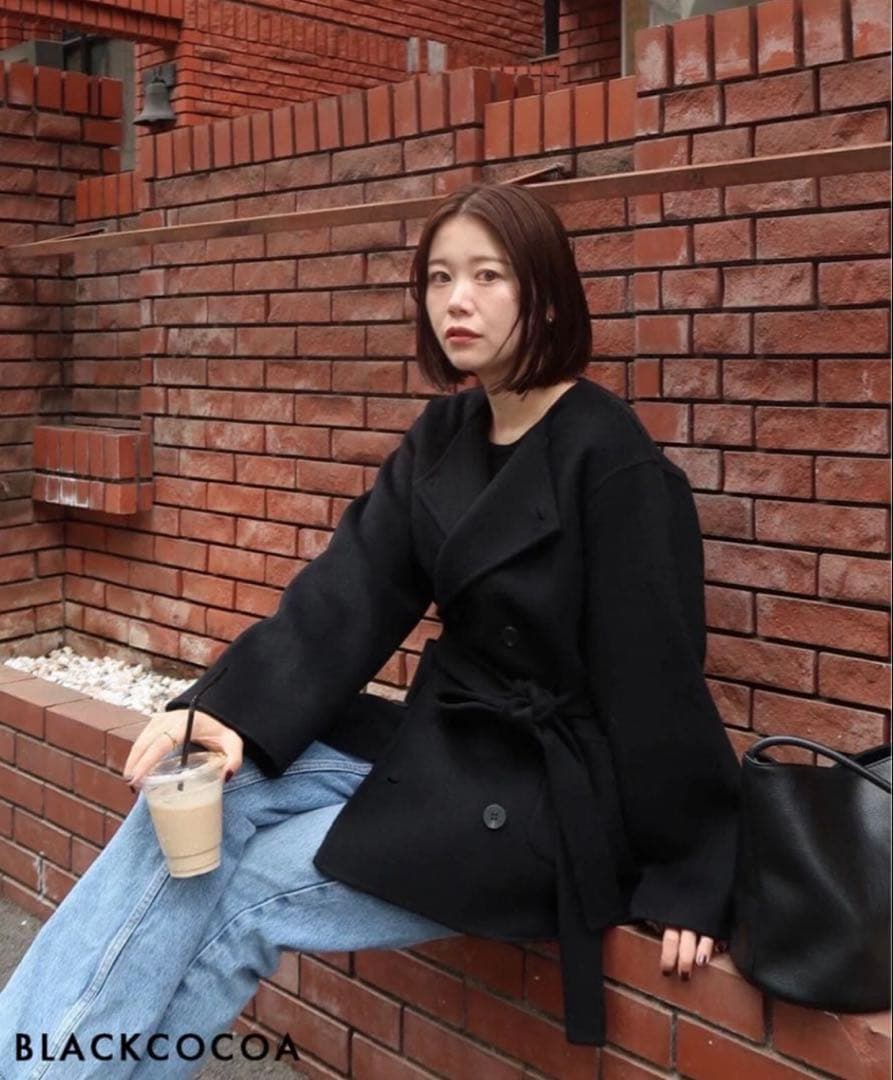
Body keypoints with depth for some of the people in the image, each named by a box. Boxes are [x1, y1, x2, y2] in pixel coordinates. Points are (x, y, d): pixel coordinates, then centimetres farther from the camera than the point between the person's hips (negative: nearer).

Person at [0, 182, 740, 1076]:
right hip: (440, 742, 7)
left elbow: (654, 669, -16)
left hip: (549, 790, -6)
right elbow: (346, 595, -4)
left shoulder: (611, 459, -17)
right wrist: (234, 713, -20)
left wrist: (685, 877, -11)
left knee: (254, 889, -15)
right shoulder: (442, 437, 5)